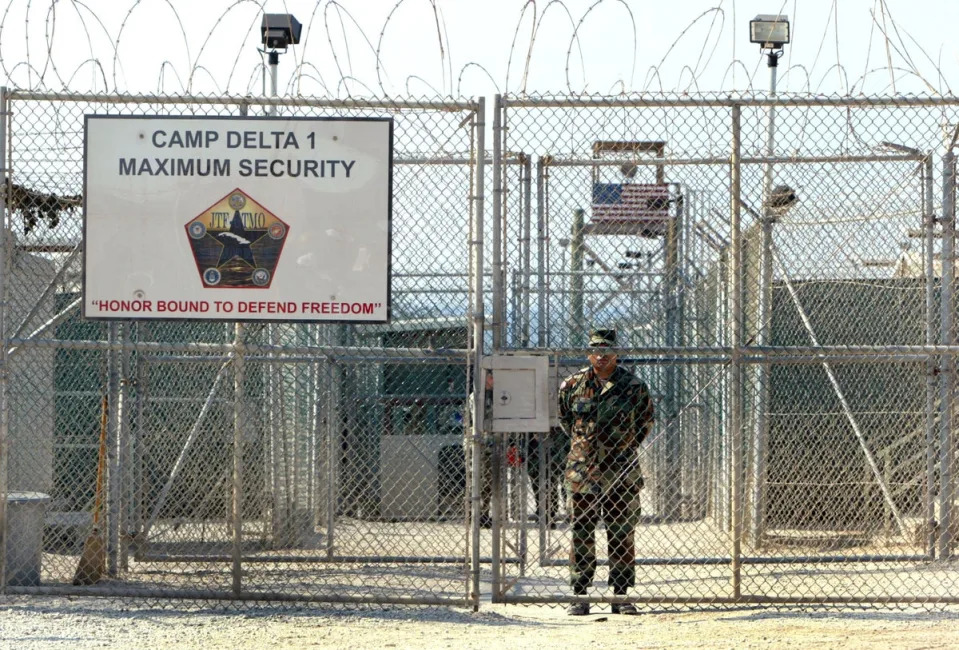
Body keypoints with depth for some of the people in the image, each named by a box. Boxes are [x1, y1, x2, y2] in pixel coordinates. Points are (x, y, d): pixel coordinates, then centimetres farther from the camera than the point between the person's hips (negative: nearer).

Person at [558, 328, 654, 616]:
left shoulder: (634, 386, 0)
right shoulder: (572, 385, 3)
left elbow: (646, 420, 15)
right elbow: (564, 419, 19)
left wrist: (627, 447, 11)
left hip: (621, 472, 0)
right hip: (582, 471, 1)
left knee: (622, 535, 2)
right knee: (581, 534, 1)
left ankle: (621, 595, 7)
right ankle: (579, 595, 6)